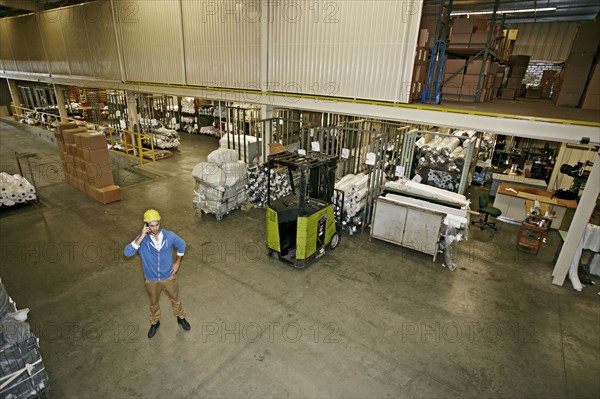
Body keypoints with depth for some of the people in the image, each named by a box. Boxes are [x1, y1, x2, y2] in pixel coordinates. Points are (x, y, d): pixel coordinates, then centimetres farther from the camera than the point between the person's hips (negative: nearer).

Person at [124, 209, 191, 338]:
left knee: (175, 299, 21)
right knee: (153, 303, 24)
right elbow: (127, 253, -35)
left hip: (168, 276, 0)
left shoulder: (170, 236, -19)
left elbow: (182, 245, 0)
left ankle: (181, 318, 48)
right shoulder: (142, 239, -20)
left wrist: (177, 262, 1)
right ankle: (154, 323, 51)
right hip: (151, 279, 0)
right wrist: (142, 236, -38)